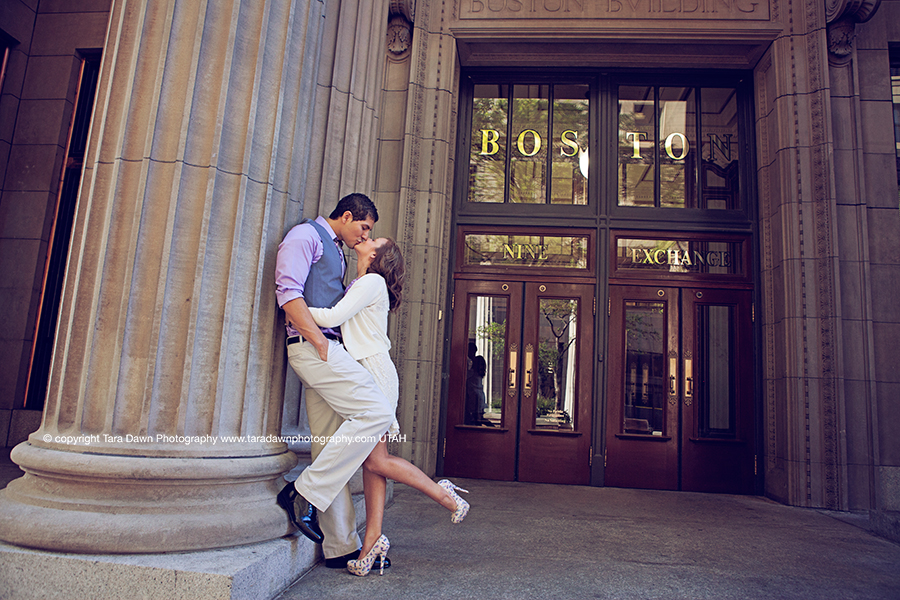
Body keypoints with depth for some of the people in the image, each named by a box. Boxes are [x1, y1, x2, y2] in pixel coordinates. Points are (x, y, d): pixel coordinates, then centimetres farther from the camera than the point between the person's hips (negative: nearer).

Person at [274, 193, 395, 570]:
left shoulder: (336, 251, 27)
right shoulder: (306, 235, -1)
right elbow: (288, 293, -13)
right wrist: (320, 342, -17)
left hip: (326, 348, 9)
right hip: (311, 345, -9)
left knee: (331, 446, 7)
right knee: (377, 413, -18)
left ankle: (341, 547, 13)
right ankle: (304, 493, -11)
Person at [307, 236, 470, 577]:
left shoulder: (372, 282, -9)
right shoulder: (359, 285, 21)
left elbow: (333, 317, -17)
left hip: (375, 373, -9)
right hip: (365, 373, 9)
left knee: (376, 461, -8)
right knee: (371, 461, 4)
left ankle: (448, 497, 3)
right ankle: (373, 539, 6)